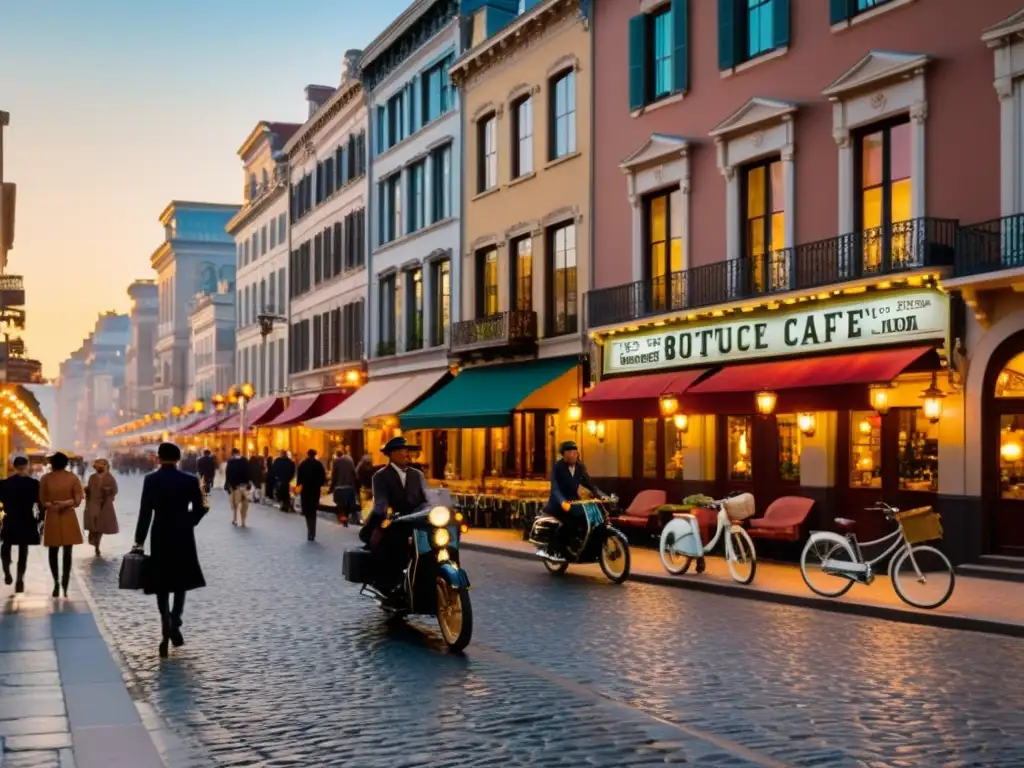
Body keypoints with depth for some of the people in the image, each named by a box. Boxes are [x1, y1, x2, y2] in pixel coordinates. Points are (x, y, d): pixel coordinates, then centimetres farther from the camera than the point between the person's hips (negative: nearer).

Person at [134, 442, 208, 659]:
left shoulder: (150, 480, -7)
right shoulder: (190, 481, -5)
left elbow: (145, 512, -8)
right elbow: (198, 510, -1)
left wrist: (139, 541, -1)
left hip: (160, 538, -1)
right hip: (183, 538, 1)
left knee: (162, 586, 8)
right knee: (180, 582, 16)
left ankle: (167, 629, 0)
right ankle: (174, 624, -1)